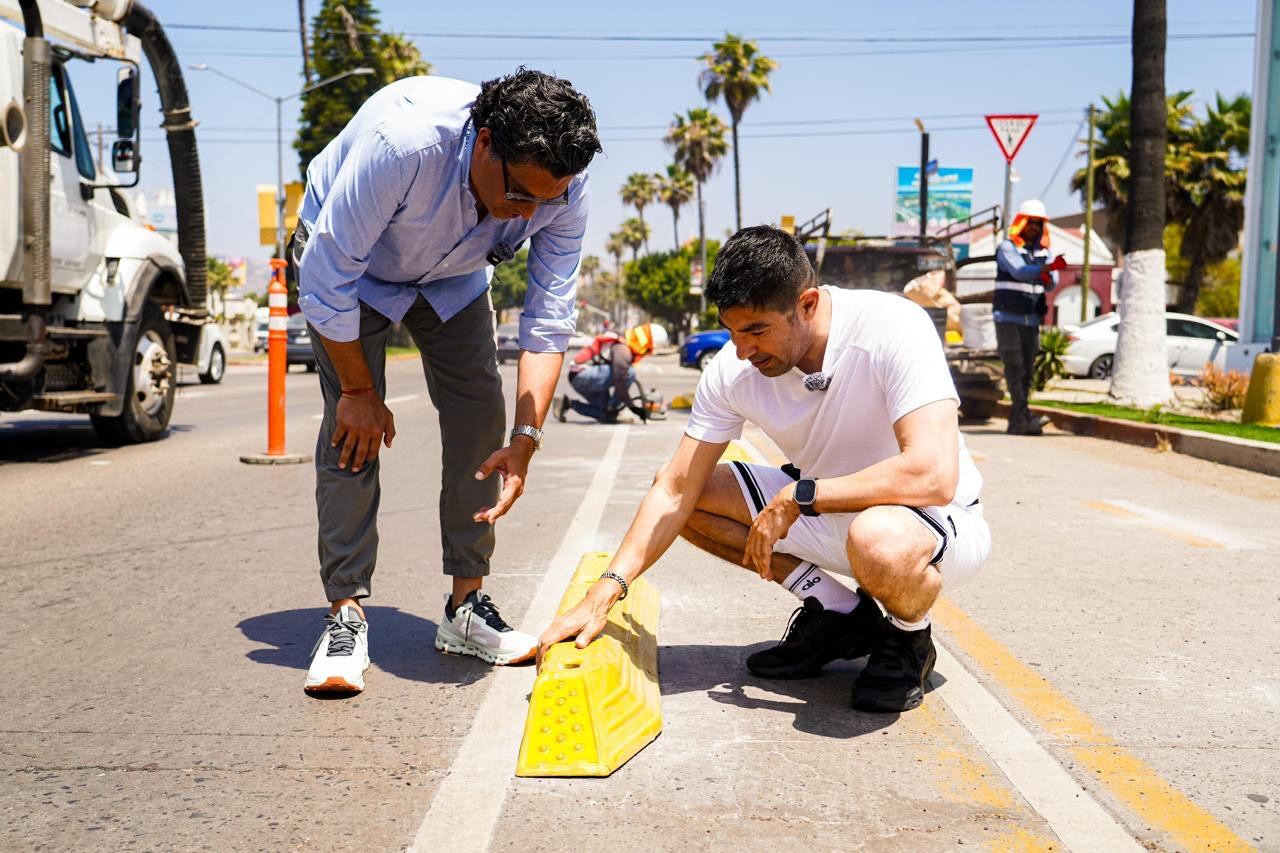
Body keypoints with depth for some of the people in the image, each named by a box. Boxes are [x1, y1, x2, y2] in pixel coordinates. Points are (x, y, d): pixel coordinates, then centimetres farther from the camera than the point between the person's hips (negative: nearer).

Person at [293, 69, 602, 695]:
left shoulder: (563, 186, -28)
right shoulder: (403, 141, -42)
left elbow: (549, 318, -22)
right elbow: (328, 278, -32)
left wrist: (526, 439, -30)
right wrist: (359, 390, -23)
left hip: (453, 274, 4)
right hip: (346, 258, -3)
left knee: (480, 416, -7)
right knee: (353, 425, -17)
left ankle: (466, 604, 4)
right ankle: (346, 613, -9)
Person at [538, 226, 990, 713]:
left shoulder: (892, 329, -29)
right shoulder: (732, 371, -14)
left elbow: (934, 476, -38)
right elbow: (675, 491, -11)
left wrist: (795, 498, -31)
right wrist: (604, 594, -21)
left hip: (939, 521, -5)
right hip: (825, 509, 6)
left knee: (878, 538, -40)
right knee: (693, 493, -5)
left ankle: (909, 640, -3)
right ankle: (838, 613, 4)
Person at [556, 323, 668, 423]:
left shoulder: (626, 346, 14)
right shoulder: (622, 349, -18)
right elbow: (619, 380, -25)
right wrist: (632, 407, -21)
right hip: (581, 376, -10)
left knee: (605, 416, 11)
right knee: (629, 372, -22)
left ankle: (569, 403, 15)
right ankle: (610, 410, -12)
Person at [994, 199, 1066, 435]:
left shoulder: (1043, 251, 12)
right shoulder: (1007, 247, -5)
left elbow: (1052, 283, 0)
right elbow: (1019, 271, -24)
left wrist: (1048, 278, -24)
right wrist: (1046, 268, -39)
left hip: (1032, 320, 6)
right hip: (1008, 317, -6)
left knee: (1027, 371, 4)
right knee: (1015, 368, -13)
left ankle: (1016, 422, 8)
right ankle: (1024, 417, -21)